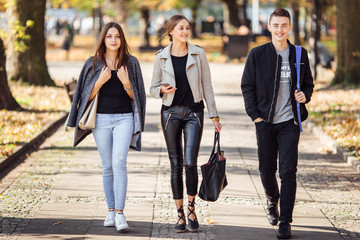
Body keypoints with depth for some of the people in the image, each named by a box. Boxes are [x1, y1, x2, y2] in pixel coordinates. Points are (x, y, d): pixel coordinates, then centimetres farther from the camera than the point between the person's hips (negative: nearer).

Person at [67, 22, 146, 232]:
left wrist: (126, 83, -12)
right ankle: (111, 211, 16)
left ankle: (120, 213, -16)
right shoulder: (94, 63, 5)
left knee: (119, 163, -16)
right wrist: (100, 81, -11)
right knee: (107, 167, 7)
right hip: (101, 118, 2)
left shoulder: (131, 62, 4)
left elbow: (135, 96, 7)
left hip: (124, 118, -2)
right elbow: (87, 96, 5)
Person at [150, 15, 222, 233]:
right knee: (176, 164, 3)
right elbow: (153, 88, 10)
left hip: (194, 111, -1)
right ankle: (180, 215, 10)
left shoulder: (198, 54, 2)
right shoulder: (162, 57, 3)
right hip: (171, 111, 1)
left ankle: (191, 209, 8)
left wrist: (214, 115, 2)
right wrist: (162, 90, -13)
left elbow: (207, 86, 4)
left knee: (190, 163, -11)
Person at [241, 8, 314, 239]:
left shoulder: (300, 54, 4)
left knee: (288, 171, -8)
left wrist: (305, 96, -7)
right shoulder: (257, 55, 0)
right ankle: (272, 202, 41)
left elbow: (308, 83, 15)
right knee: (267, 170, 10)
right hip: (265, 122, 1)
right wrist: (254, 115, -4)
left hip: (290, 122, 0)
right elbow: (247, 86, 4)